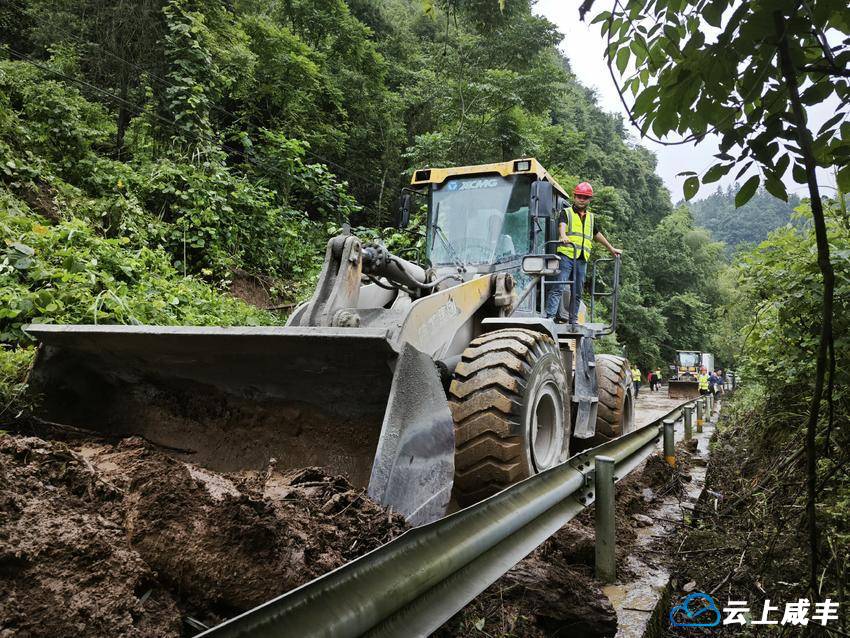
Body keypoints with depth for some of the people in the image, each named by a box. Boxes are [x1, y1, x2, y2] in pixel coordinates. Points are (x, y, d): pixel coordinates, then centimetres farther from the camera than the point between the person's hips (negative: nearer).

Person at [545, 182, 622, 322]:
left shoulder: (591, 217, 24)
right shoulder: (566, 212, 7)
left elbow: (597, 234, 34)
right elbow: (562, 225, -14)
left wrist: (611, 249, 39)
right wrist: (563, 235, -37)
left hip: (582, 259, 6)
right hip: (566, 255, -6)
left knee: (577, 292, 7)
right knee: (558, 288, -14)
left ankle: (573, 320, 13)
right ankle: (550, 316, -19)